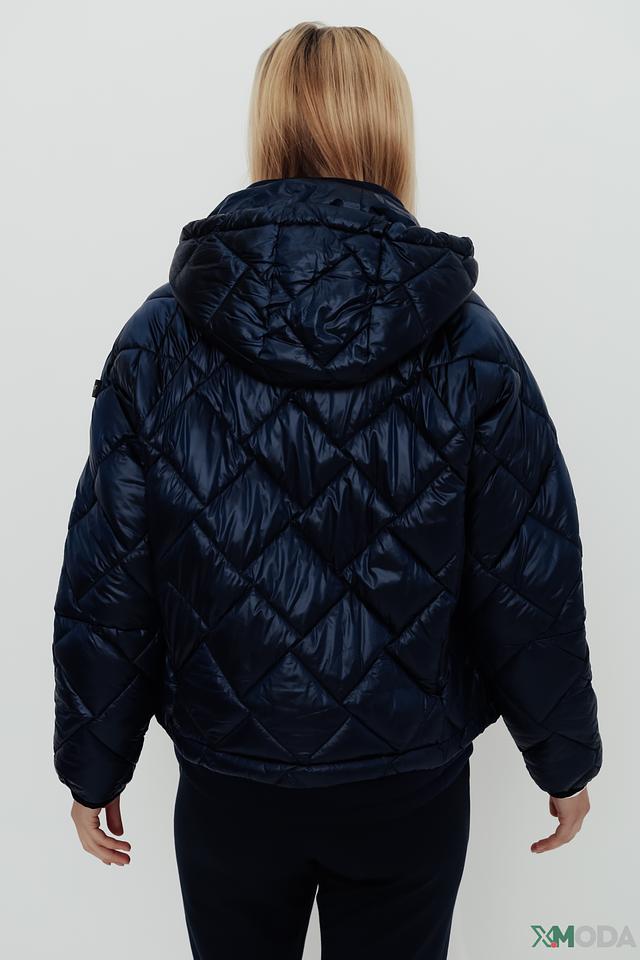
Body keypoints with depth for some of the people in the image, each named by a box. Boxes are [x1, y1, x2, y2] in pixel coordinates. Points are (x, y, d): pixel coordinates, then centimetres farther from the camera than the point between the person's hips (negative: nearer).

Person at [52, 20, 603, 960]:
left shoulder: (160, 337, -12)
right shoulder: (472, 345, -14)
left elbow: (105, 579, -8)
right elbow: (532, 581, -9)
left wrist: (95, 763, 6)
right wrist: (563, 756, 7)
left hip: (229, 784, 1)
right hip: (411, 783, 0)